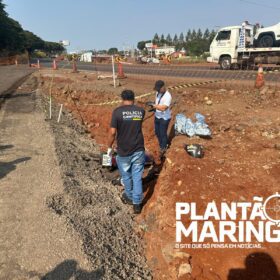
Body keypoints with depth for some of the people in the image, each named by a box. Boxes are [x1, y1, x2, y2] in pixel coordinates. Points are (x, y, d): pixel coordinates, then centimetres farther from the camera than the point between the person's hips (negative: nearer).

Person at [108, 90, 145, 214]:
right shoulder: (141, 111, 0)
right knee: (137, 177, 12)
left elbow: (112, 132, -14)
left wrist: (109, 147, 2)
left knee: (126, 176, 19)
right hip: (139, 150, 2)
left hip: (124, 152, -2)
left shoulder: (117, 111, -12)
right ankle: (137, 203, 20)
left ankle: (129, 197, 39)